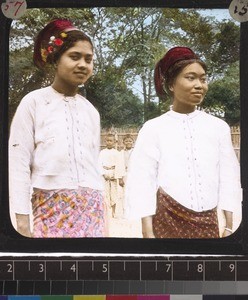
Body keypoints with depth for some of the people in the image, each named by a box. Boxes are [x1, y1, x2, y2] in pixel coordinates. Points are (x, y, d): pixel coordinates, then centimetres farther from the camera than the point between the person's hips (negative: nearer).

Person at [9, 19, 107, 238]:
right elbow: (19, 162, -4)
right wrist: (22, 217, -8)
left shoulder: (91, 111, 13)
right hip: (51, 206, -4)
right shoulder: (34, 102, -1)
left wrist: (101, 213, 14)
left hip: (91, 208, 4)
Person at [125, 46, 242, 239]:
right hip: (166, 221, -2)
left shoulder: (219, 127, 5)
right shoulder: (153, 128, -2)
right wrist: (148, 232, -9)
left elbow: (228, 179, 7)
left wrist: (229, 228, 4)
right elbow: (142, 182, -4)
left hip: (208, 222, 2)